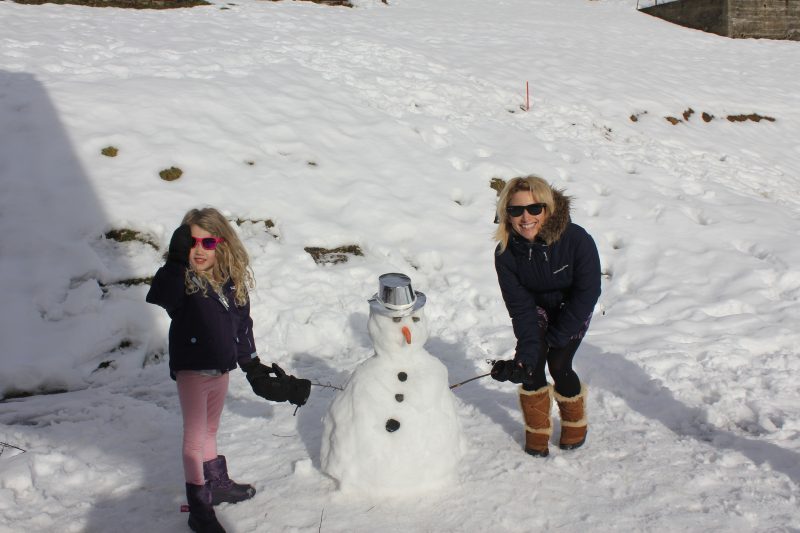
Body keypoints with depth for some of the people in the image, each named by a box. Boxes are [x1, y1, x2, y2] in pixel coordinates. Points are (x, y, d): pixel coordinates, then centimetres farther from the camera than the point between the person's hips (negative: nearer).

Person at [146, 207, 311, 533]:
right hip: (191, 369, -5)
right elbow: (160, 296, -40)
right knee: (194, 438, 2)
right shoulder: (181, 280, -17)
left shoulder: (235, 280, -2)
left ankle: (217, 483, 43)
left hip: (221, 368, 5)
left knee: (210, 431, 24)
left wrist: (252, 365, 13)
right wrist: (177, 260, -48)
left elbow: (242, 324, 9)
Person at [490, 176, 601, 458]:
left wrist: (555, 337, -21)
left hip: (572, 309, -2)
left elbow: (587, 293, -24)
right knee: (533, 362, -9)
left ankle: (575, 422, 24)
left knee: (559, 366, -7)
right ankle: (537, 430, 16)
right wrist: (525, 355, -34)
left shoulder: (577, 240, -35)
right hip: (536, 308, 2)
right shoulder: (505, 252, -27)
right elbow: (520, 307, -23)